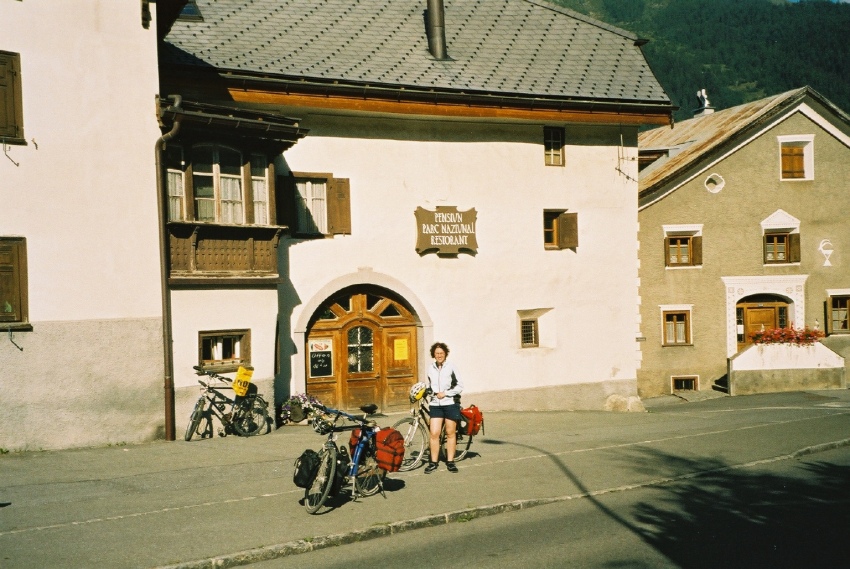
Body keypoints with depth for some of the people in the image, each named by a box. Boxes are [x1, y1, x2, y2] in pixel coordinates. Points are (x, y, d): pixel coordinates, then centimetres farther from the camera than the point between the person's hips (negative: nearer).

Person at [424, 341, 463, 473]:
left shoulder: (451, 367, -3)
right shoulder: (430, 368, 6)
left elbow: (459, 386, -3)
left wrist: (445, 393, -10)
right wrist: (432, 394, 6)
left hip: (450, 403, -2)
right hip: (435, 404, 2)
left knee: (451, 433, 5)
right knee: (434, 433, -5)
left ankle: (450, 461, 14)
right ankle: (433, 463, 2)